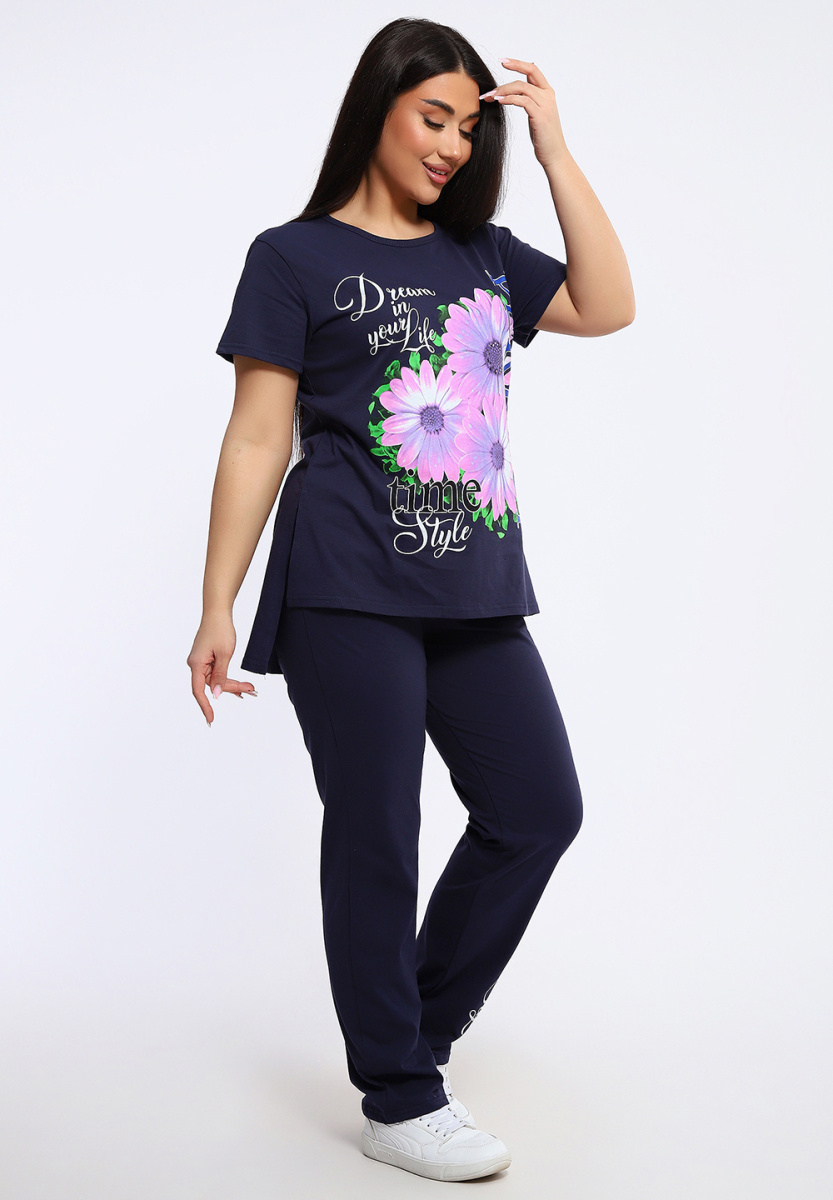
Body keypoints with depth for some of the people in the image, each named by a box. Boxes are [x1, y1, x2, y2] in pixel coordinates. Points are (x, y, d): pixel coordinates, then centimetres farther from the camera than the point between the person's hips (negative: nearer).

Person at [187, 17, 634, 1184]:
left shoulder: (484, 256, 17)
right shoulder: (297, 257, 2)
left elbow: (607, 306, 3)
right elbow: (256, 442, -2)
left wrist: (555, 149, 4)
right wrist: (217, 607, -6)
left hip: (478, 595, 6)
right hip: (350, 596, -6)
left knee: (539, 807, 5)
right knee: (375, 839, 0)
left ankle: (414, 1032, 23)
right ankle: (398, 1100, 14)